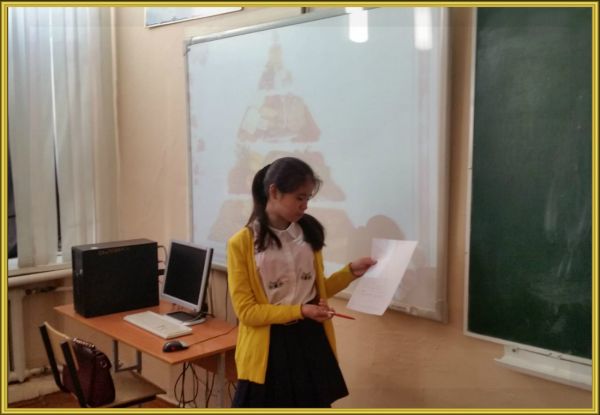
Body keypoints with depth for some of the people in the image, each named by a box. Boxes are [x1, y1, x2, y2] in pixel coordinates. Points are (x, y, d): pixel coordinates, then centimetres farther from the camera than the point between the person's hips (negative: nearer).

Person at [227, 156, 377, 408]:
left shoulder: (308, 232, 4)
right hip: (270, 348, -4)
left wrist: (351, 272, -2)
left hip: (310, 340, 5)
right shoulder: (242, 243, -12)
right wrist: (299, 311, -21)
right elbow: (246, 310, -12)